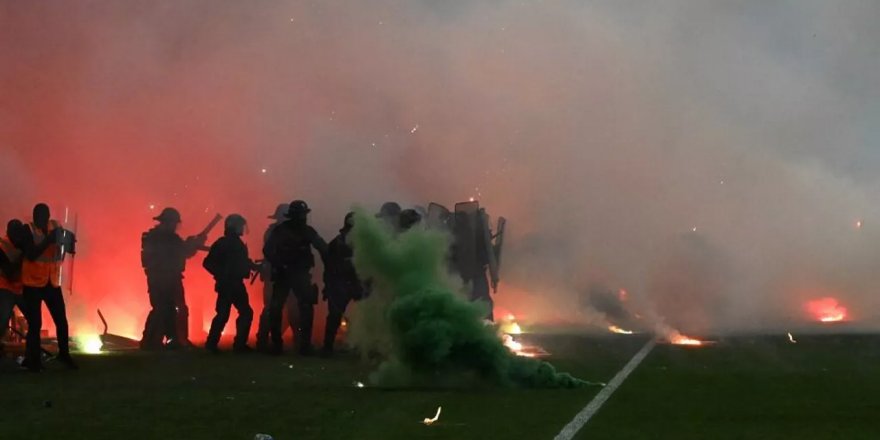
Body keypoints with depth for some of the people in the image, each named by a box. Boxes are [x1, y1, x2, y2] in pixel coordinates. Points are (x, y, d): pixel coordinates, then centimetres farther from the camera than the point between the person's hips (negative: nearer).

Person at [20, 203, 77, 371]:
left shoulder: (55, 227, 3)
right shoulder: (28, 230, -8)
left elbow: (67, 250, 6)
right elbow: (30, 254, -20)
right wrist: (48, 241, -28)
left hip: (52, 282, 4)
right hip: (33, 283, -3)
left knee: (62, 320, 4)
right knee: (35, 323, -3)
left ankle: (64, 354, 22)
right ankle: (33, 360, 8)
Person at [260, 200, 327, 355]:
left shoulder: (308, 231, 4)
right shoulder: (281, 230, -5)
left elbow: (323, 249, 4)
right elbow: (268, 250, -12)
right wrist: (278, 265, -24)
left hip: (301, 274, 2)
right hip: (282, 274, -2)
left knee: (306, 308, -8)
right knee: (275, 308, -7)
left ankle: (305, 344, -2)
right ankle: (275, 344, 3)